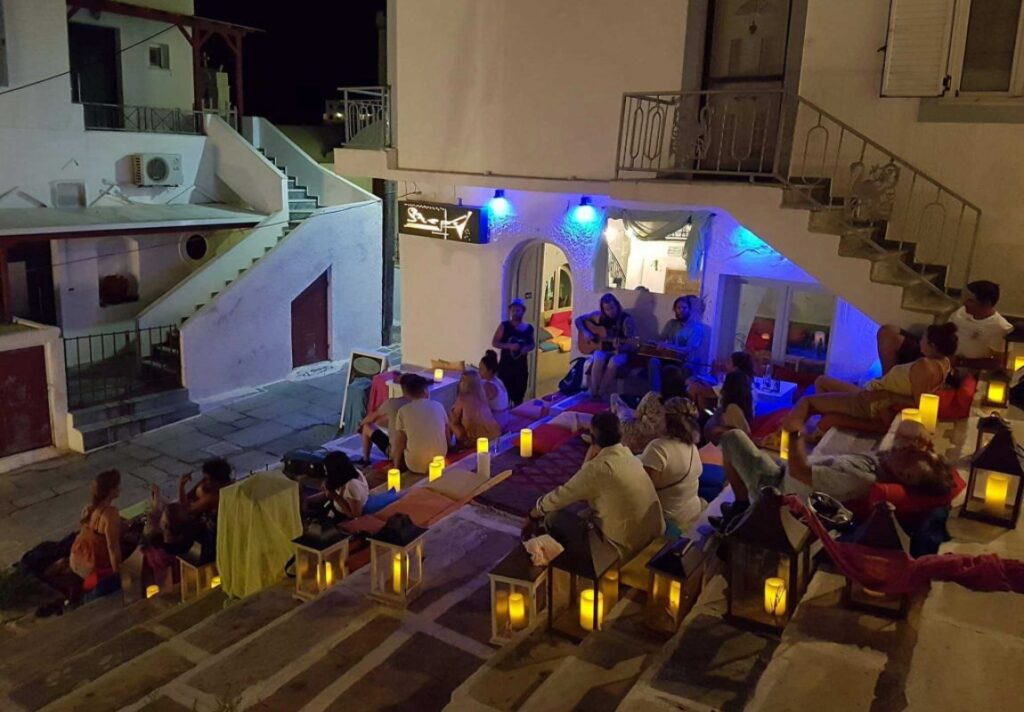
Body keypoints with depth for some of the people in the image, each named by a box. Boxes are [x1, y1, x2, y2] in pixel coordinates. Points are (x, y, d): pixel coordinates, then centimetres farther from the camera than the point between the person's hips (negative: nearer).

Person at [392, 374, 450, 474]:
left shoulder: (403, 411, -8)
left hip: (415, 466, -3)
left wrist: (396, 467, 8)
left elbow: (398, 445, -6)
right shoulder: (438, 406, 1)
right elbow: (447, 436, 9)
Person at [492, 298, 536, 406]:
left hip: (521, 366, 3)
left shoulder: (529, 328, 0)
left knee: (519, 396, 13)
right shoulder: (504, 326, -9)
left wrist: (527, 348, -9)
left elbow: (532, 343, 14)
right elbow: (494, 343, -8)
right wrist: (509, 346, -23)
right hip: (505, 366, -3)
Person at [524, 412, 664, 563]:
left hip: (626, 550, -8)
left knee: (552, 518, 1)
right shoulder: (624, 454, 4)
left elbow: (560, 496, -9)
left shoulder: (600, 467, -21)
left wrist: (534, 513, 8)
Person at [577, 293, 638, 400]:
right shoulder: (598, 316, -3)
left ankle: (601, 394, -23)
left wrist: (620, 348, -37)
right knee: (598, 360, -33)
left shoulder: (626, 320, -13)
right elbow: (579, 320, 7)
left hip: (620, 352, -2)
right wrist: (585, 332, -11)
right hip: (602, 349, 2)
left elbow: (631, 345, -15)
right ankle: (593, 394, -26)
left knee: (613, 363, -35)